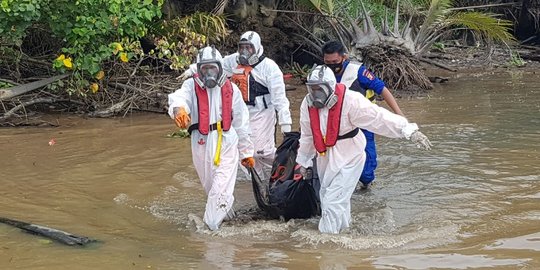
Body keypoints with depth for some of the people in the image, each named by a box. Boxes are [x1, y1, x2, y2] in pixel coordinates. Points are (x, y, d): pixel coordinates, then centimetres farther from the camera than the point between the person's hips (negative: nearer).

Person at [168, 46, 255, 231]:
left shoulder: (230, 89, 5)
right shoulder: (191, 86, 1)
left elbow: (241, 123, 11)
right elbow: (180, 97, -24)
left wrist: (246, 152, 12)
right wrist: (179, 109, -49)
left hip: (227, 141, -1)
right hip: (201, 142, 1)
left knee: (221, 186, -12)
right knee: (209, 183, 16)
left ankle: (211, 224, -8)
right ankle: (226, 210, 42)